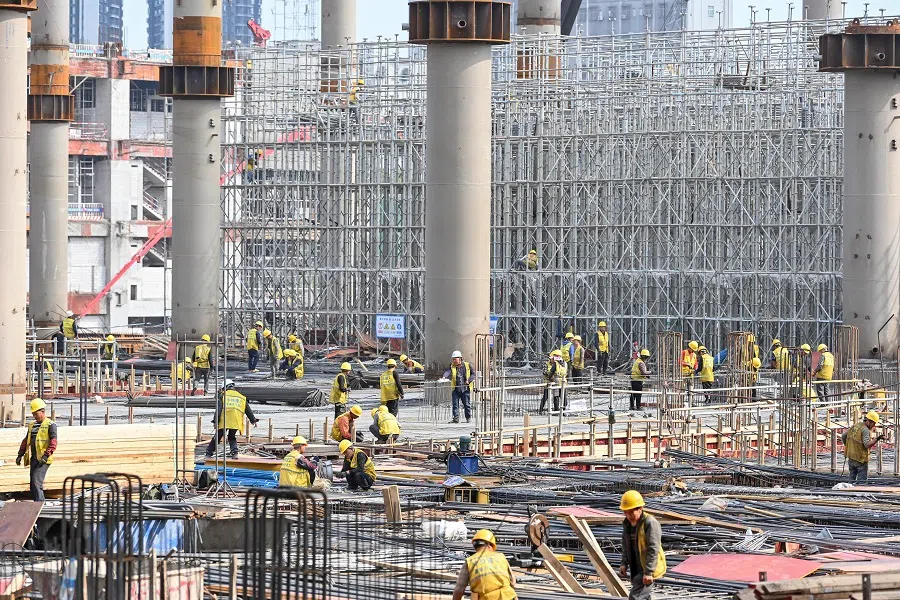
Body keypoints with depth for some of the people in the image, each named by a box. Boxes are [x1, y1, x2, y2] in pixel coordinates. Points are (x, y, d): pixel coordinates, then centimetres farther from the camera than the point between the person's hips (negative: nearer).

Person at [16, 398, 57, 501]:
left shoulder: (50, 425, -6)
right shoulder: (32, 425, 18)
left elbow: (53, 442, -15)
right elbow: (26, 441, 22)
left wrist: (46, 455, -24)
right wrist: (20, 454, 14)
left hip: (43, 459, -8)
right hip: (33, 458, 8)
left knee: (36, 482, -18)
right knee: (33, 485, 8)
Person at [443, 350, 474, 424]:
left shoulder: (467, 366, 3)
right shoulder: (452, 366, 5)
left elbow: (473, 374, 6)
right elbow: (448, 371, -14)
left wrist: (469, 380, -12)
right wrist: (444, 377, -35)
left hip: (465, 389, -1)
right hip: (456, 389, 1)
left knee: (467, 404, 4)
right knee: (455, 404, -3)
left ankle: (468, 418, 19)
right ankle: (456, 418, -1)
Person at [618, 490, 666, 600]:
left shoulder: (650, 524, -20)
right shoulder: (627, 524, 6)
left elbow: (653, 549, -24)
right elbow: (626, 546, 19)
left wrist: (649, 572, -27)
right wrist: (624, 564, 6)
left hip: (648, 570, -9)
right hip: (636, 569, 9)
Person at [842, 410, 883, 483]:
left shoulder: (854, 427, 9)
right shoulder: (865, 430, -16)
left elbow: (843, 436, 17)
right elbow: (867, 445, -28)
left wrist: (847, 446, 28)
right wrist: (877, 439, -34)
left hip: (851, 458, 8)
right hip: (861, 459, -8)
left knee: (852, 479, 16)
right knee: (862, 482, -4)